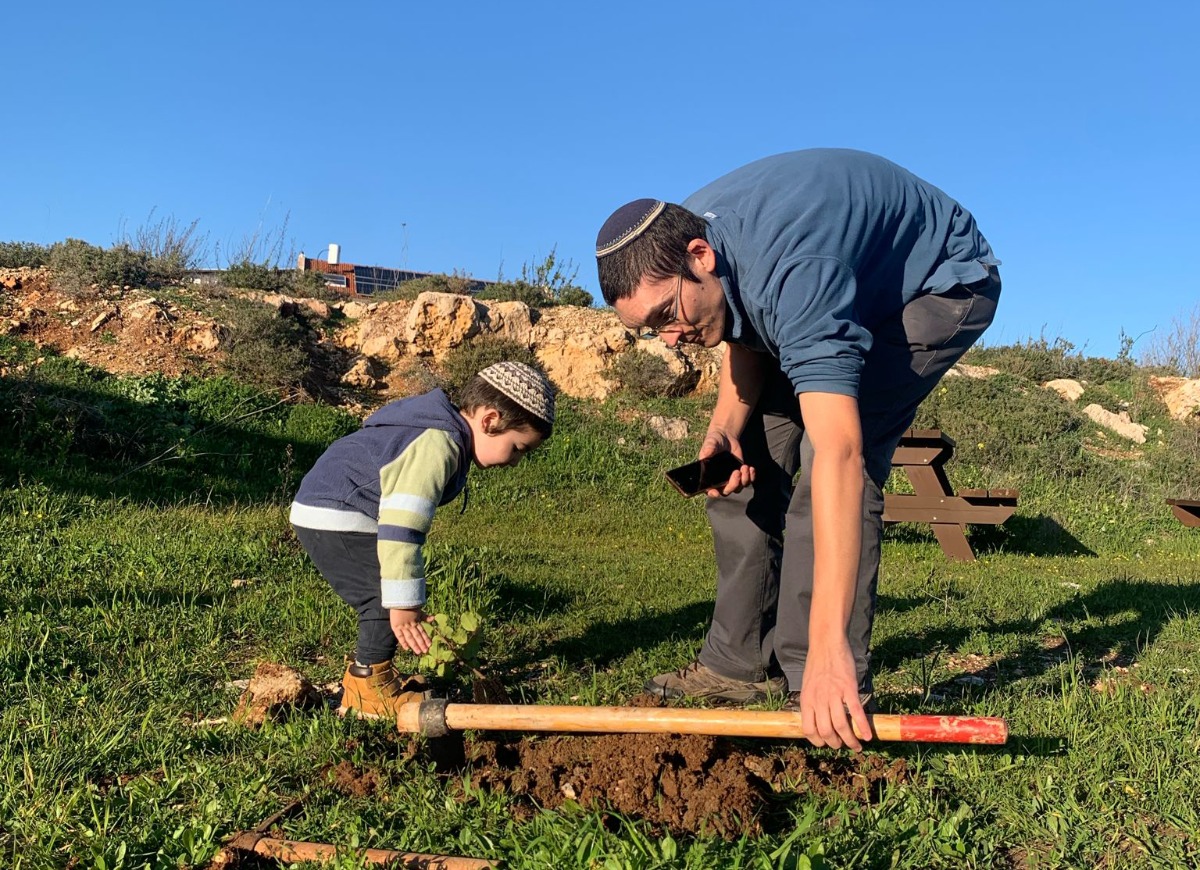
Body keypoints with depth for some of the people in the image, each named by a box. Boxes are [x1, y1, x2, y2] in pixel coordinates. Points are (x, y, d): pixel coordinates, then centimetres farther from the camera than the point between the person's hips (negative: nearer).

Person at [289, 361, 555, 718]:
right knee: (391, 594, -13)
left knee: (390, 597, 15)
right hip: (333, 517, -11)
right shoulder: (439, 444, -26)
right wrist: (404, 605, -28)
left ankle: (365, 678, 27)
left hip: (329, 512, 11)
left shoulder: (445, 433, 9)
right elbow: (401, 527, -33)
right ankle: (368, 685, 0)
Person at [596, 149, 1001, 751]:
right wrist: (725, 424, -18)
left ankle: (825, 688, -18)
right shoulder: (670, 242, -16)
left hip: (944, 282, -8)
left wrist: (828, 653, -53)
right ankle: (740, 665, 7)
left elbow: (839, 453, -50)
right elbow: (745, 337, 3)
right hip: (856, 290, 8)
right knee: (748, 457, -1)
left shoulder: (789, 272, -42)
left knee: (832, 457, -27)